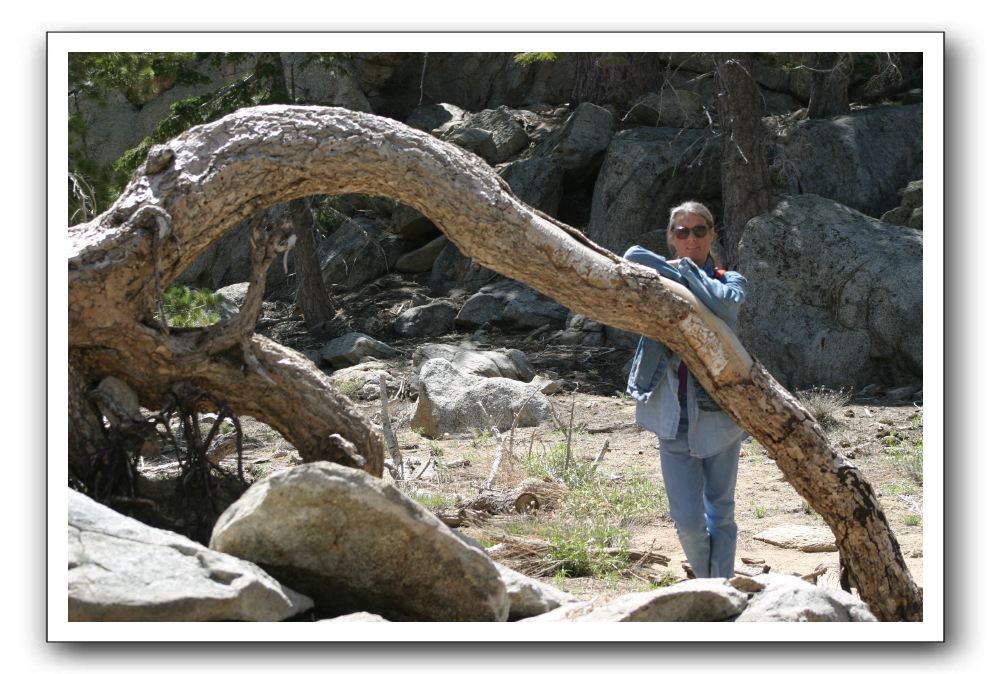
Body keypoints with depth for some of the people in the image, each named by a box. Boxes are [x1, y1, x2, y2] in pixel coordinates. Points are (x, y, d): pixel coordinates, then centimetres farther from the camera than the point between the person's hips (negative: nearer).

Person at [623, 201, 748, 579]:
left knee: (720, 514, 7)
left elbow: (724, 302, -20)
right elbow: (633, 259, -15)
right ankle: (707, 585, 24)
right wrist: (677, 271, -13)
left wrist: (688, 269, -11)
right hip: (673, 416, 0)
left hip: (718, 411, 0)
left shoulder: (730, 281, 5)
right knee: (688, 521, -1)